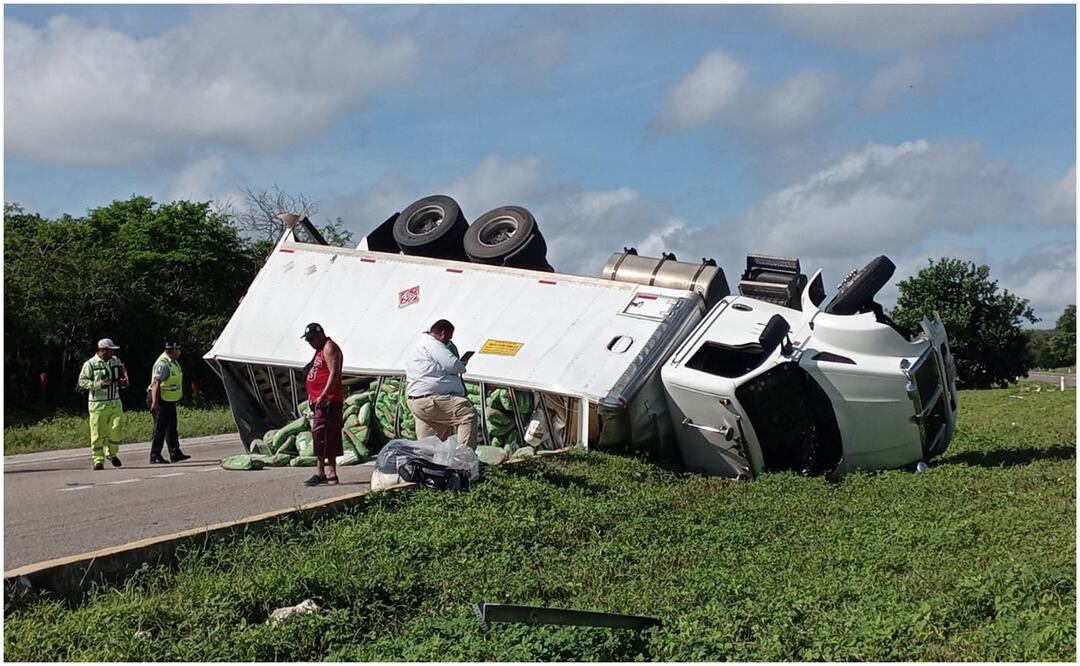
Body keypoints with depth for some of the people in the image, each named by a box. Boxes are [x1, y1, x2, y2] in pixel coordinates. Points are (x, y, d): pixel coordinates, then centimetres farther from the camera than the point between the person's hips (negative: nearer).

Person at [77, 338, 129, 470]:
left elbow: (123, 377, 23)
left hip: (115, 403, 4)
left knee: (117, 429, -5)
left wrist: (124, 382, -1)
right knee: (97, 434, -2)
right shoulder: (90, 364, -5)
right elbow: (82, 382, -7)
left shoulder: (116, 361, 13)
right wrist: (99, 384, -19)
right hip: (98, 404, -4)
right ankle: (98, 460, 7)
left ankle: (111, 453, 18)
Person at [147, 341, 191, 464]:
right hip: (162, 401, -10)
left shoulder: (172, 361, 11)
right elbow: (156, 383, -26)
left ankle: (175, 453, 20)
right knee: (160, 429, -6)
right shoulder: (162, 364, -21)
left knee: (172, 427, 14)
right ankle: (155, 456, -2)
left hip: (170, 400, 10)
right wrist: (154, 402, -32)